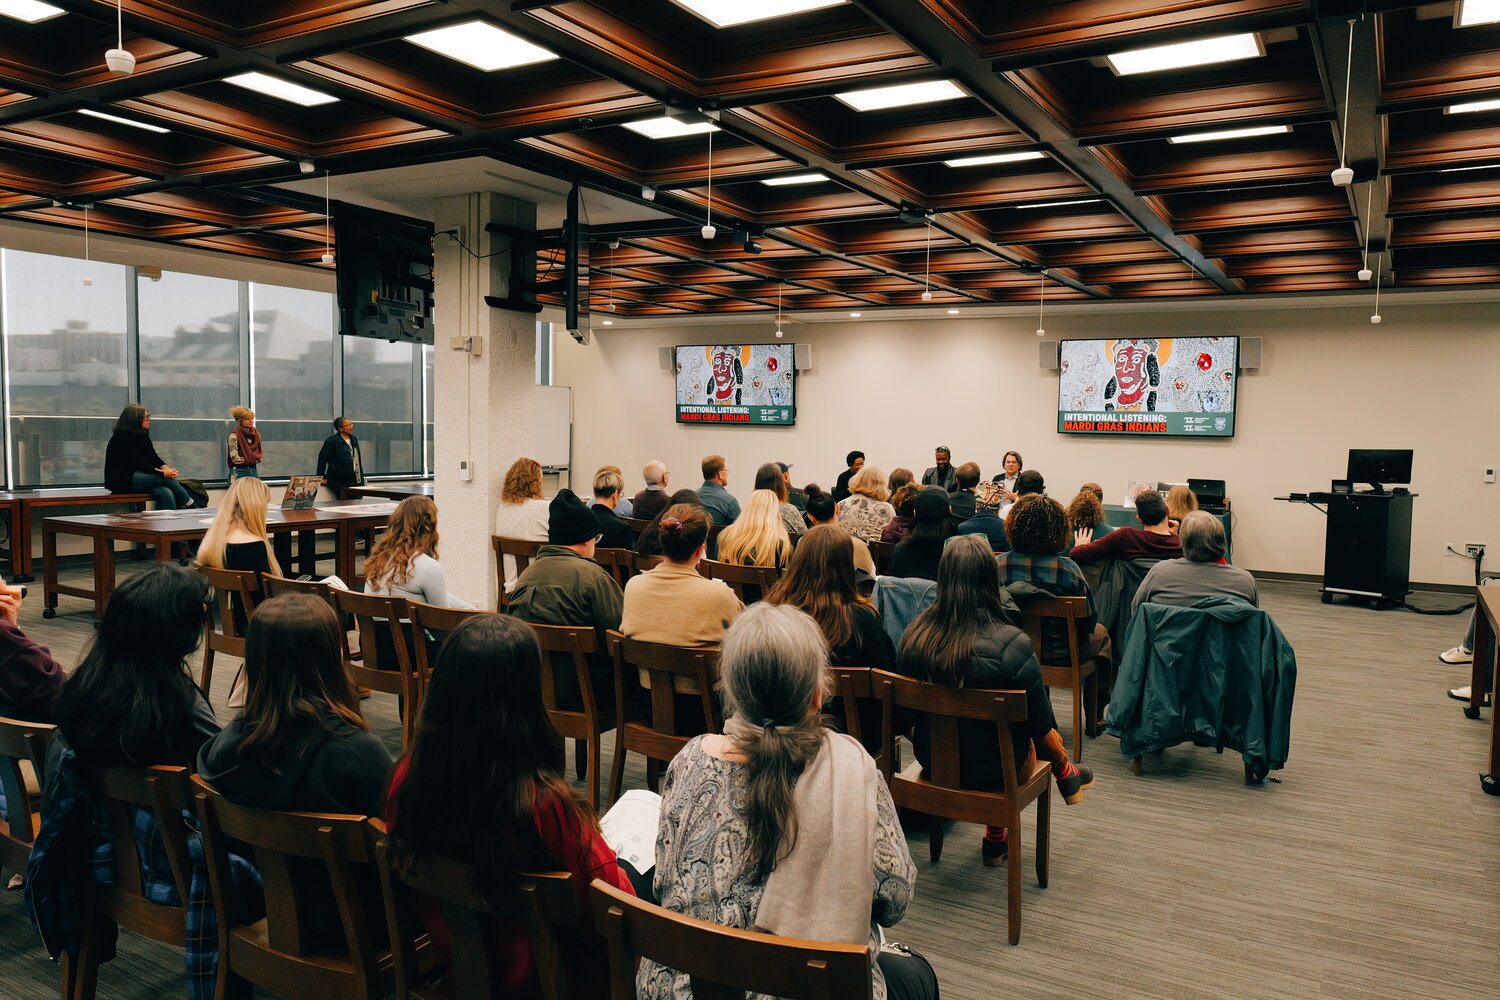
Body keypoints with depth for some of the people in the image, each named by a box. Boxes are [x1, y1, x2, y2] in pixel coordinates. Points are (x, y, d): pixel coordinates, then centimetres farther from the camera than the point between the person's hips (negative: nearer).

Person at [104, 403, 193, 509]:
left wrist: (164, 467, -16)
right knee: (165, 478, -23)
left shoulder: (143, 436, 13)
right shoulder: (122, 436, -12)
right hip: (120, 481, -7)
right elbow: (135, 462, -21)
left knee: (167, 493, -21)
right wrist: (162, 473, -27)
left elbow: (153, 457, 7)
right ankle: (188, 505, -11)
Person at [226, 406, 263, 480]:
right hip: (240, 471, -6)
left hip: (253, 470, 6)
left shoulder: (255, 432, 9)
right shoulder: (234, 435, -11)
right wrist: (253, 458, -4)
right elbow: (234, 458, -15)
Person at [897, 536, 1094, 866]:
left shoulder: (914, 635, -15)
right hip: (990, 768, -3)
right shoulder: (1012, 644, -26)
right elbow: (1041, 725, -13)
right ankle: (1065, 775, 51)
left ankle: (995, 840, 35)